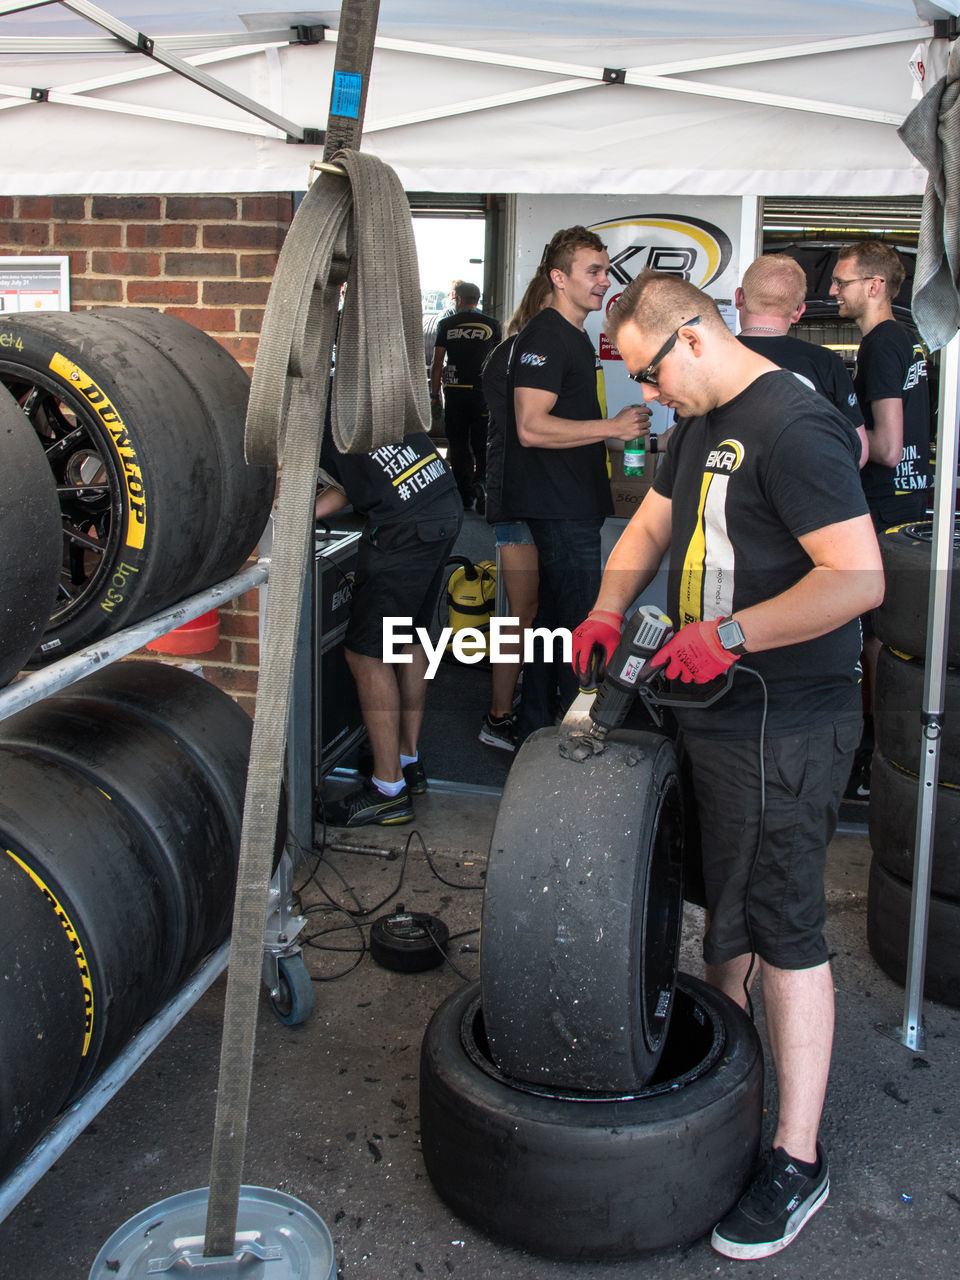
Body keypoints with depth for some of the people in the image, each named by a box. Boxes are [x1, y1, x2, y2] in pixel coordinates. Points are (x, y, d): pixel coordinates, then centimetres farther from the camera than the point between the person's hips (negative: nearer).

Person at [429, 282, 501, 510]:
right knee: (481, 442, 8)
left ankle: (464, 497, 6)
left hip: (454, 391, 0)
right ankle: (480, 480, -18)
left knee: (458, 444, 7)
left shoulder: (447, 325, 3)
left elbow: (437, 364, 1)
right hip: (483, 392, 0)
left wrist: (434, 395, 6)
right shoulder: (491, 324, 4)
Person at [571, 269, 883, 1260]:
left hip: (784, 724, -9)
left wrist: (731, 634, -26)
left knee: (782, 928, -2)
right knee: (722, 908, 20)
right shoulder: (703, 425, 12)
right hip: (712, 707, 9)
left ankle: (797, 1159, 11)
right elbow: (651, 525, 23)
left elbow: (859, 578, -25)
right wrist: (607, 611, 6)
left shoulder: (792, 427, -18)